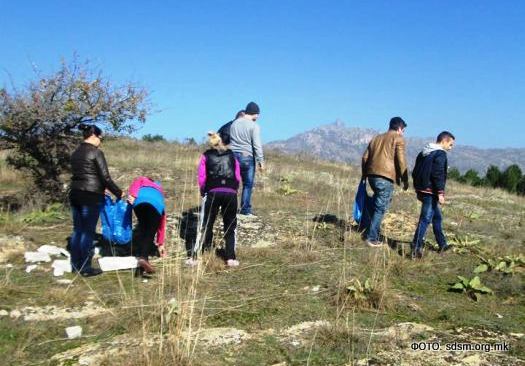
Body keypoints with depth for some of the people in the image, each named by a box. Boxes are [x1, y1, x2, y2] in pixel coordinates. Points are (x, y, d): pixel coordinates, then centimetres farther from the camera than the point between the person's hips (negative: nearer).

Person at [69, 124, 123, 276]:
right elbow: (105, 177, -12)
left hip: (75, 194, 8)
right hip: (91, 196, -8)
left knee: (77, 230, 13)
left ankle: (76, 265, 20)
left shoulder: (76, 153, 14)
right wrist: (119, 193, -1)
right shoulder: (96, 152, -10)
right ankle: (86, 268, 4)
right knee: (88, 232, -2)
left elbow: (77, 174, 17)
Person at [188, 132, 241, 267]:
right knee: (230, 227, 13)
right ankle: (230, 258, 8)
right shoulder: (232, 155, 18)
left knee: (206, 226, 7)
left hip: (213, 193, -1)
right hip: (231, 193, 1)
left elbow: (202, 178, 6)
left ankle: (196, 257, 6)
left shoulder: (206, 156, 13)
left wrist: (203, 193, 21)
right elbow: (238, 177, 12)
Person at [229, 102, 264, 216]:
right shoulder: (254, 126, -7)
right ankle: (245, 210, 5)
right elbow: (257, 145, -10)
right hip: (247, 157, -5)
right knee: (248, 184, 4)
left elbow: (228, 140, 12)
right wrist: (261, 161, -6)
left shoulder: (234, 123, 10)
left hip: (233, 155, 5)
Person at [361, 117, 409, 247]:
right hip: (385, 177, -7)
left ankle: (370, 231, 22)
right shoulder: (398, 138, 2)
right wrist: (405, 179, -1)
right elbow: (401, 160, -6)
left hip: (372, 176, 7)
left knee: (376, 203, 24)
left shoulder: (377, 138, 22)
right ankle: (372, 238, 0)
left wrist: (364, 175, 23)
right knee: (380, 208, -1)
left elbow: (365, 157, 19)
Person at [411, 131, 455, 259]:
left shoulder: (424, 152, 15)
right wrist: (440, 193, -18)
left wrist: (418, 188, 22)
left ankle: (442, 244, 30)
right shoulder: (440, 154, -11)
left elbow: (415, 172, 18)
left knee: (437, 217, 20)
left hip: (421, 190, 10)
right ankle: (416, 248, -10)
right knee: (425, 219, -8)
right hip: (430, 192, -10)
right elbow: (438, 175, -20)